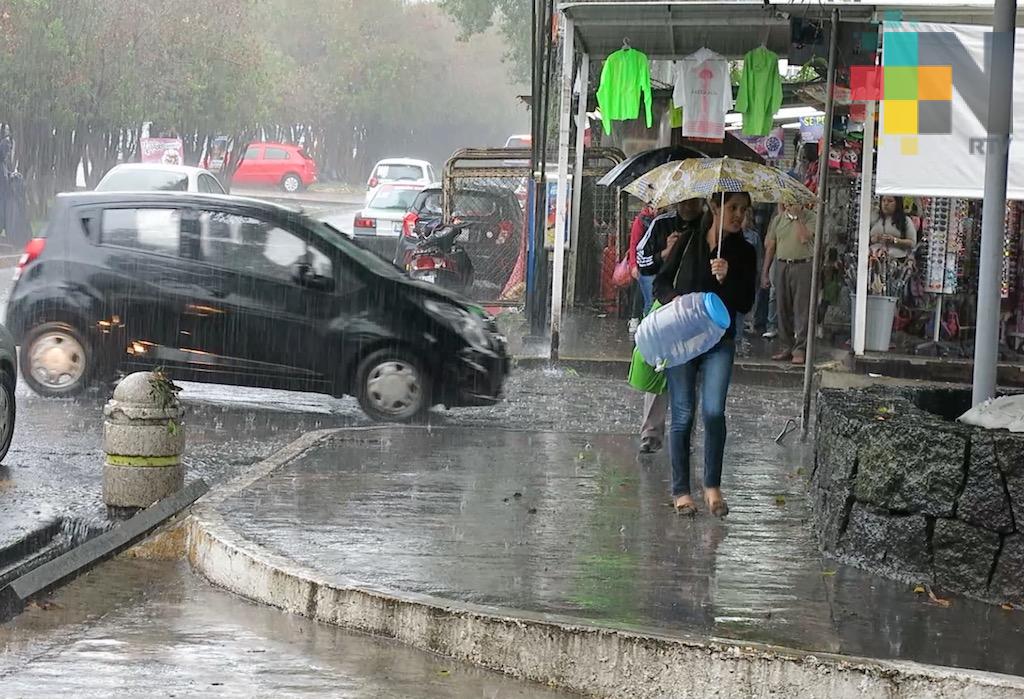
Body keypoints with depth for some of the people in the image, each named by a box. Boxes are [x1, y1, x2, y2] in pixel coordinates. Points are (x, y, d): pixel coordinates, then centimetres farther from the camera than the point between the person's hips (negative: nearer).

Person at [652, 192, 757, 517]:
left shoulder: (744, 252, 3)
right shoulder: (688, 242, 1)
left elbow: (746, 304, -1)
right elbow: (661, 283, 6)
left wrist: (727, 279, -17)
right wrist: (676, 300, -14)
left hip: (719, 341, 0)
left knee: (714, 411, -14)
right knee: (683, 415, -1)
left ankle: (712, 485, 3)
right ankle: (680, 490, 8)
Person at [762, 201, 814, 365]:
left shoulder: (809, 218, -1)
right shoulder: (778, 219, 12)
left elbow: (804, 238, -19)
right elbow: (770, 246, 15)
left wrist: (796, 216, -12)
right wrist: (765, 272, 12)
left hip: (802, 266, -4)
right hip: (782, 266, 4)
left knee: (801, 310, -7)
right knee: (783, 310, 6)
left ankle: (800, 349, -6)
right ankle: (787, 347, 14)